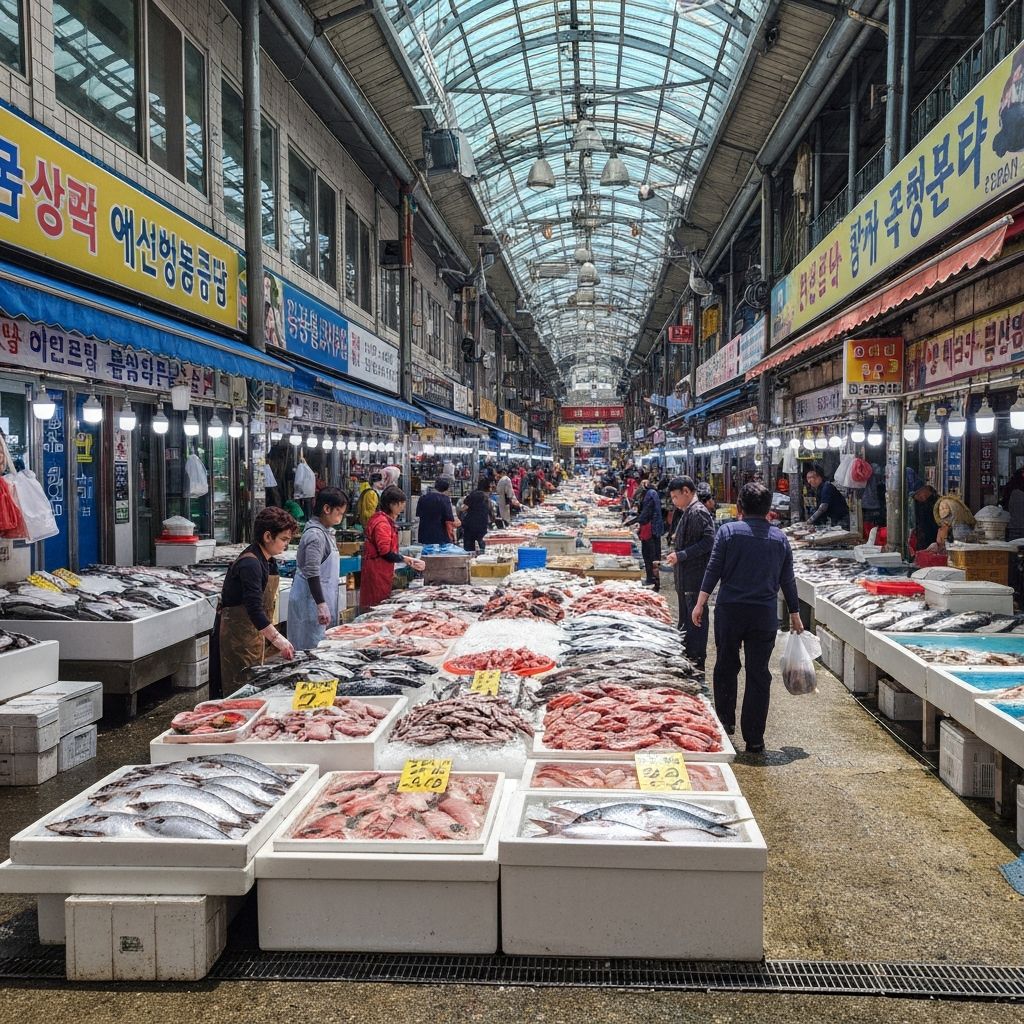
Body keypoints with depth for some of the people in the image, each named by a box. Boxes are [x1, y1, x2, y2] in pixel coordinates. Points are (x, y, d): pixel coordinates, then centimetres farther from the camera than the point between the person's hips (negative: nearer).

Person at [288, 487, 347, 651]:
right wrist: (321, 605, -25)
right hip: (311, 601, -10)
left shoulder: (326, 531, 13)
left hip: (323, 598, 10)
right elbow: (312, 574, -22)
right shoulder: (315, 535, -17)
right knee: (312, 649, -5)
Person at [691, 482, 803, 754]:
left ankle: (726, 721, 23)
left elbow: (713, 570, -6)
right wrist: (795, 615, 20)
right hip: (765, 613, 1)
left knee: (726, 667, 16)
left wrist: (700, 604, -2)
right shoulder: (780, 537, 7)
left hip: (730, 609, -1)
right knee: (759, 674, 5)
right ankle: (754, 740, 7)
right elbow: (788, 580, 11)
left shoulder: (728, 531, -1)